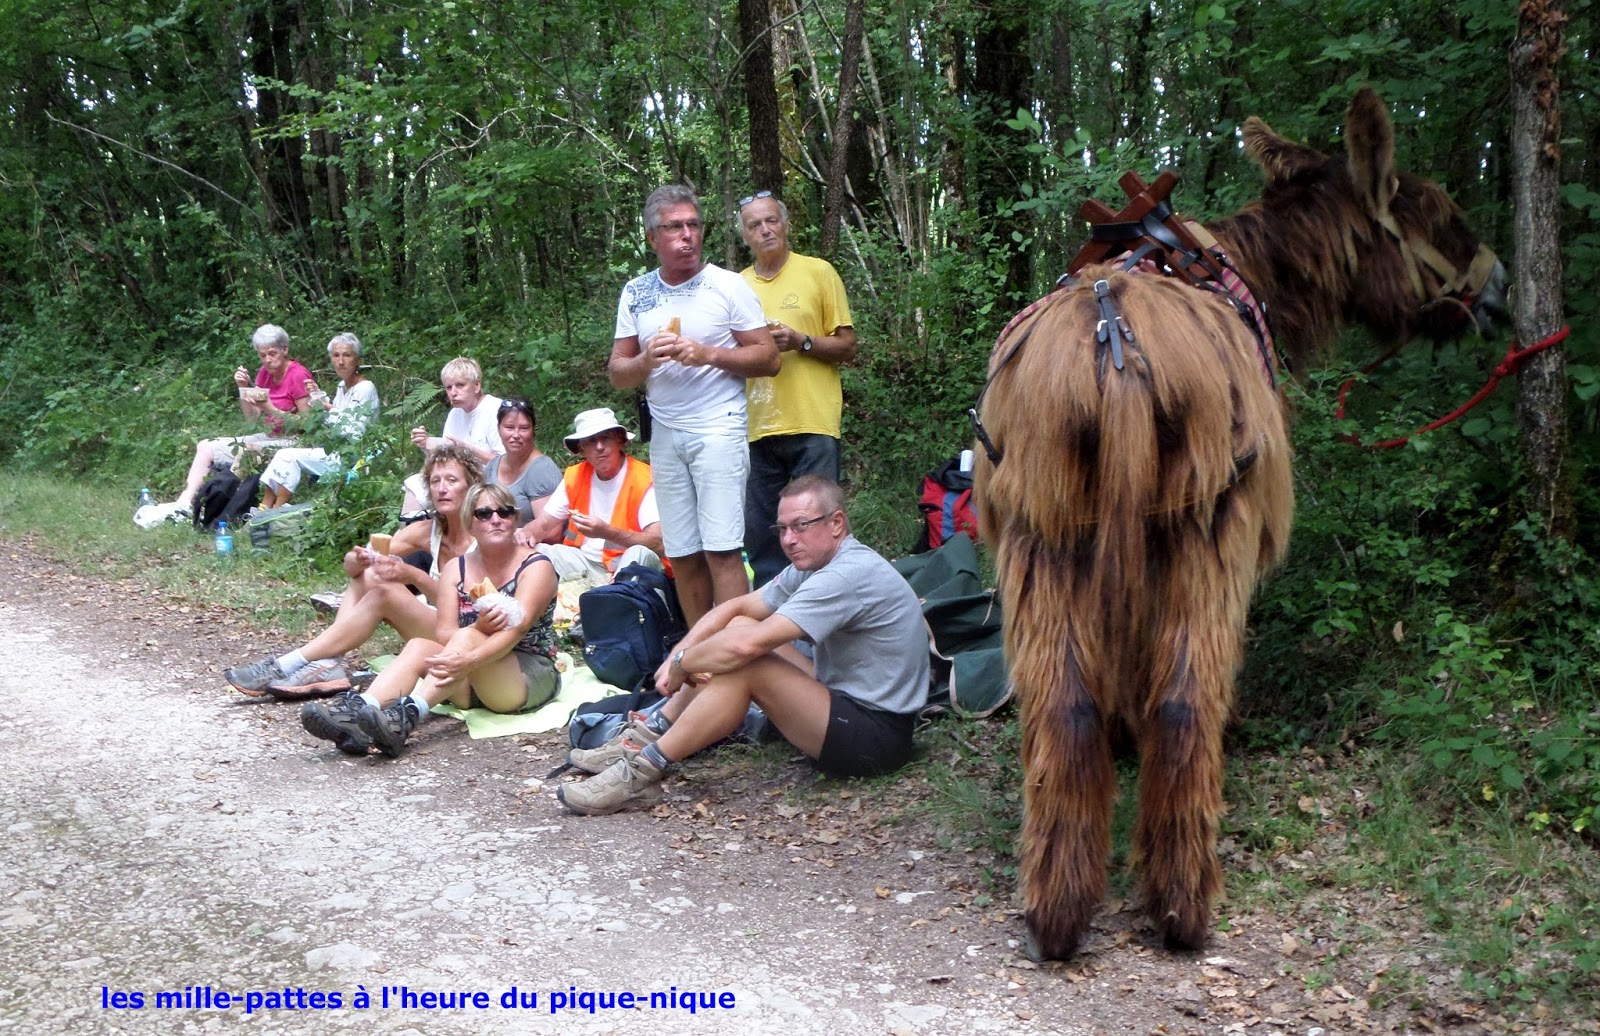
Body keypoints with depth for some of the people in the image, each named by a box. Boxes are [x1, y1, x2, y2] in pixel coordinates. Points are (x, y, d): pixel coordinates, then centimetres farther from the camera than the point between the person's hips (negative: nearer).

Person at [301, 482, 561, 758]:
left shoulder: (536, 566, -7)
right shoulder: (457, 569, 8)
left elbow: (516, 629, -24)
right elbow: (442, 634, -3)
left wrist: (469, 659, -42)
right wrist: (479, 628, -25)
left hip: (532, 679, -5)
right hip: (473, 686, 5)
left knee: (466, 637, -30)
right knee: (419, 645, -22)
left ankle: (407, 717, -52)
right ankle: (357, 712, -46)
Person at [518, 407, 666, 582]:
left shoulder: (644, 479, -11)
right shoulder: (574, 476, 7)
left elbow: (658, 543, -22)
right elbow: (545, 525, 8)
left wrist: (607, 533, -34)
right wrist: (528, 534, -16)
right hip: (585, 561, 5)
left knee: (640, 553, -36)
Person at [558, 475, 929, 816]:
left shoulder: (849, 575, -23)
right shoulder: (814, 564, 9)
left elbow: (747, 646, -28)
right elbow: (736, 607, 10)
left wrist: (682, 664, -12)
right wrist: (677, 657, -5)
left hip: (876, 735, -10)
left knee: (742, 664, -23)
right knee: (739, 628, 7)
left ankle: (641, 773, -15)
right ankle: (648, 735, 7)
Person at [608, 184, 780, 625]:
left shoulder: (728, 285, -2)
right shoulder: (636, 293, 10)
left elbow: (768, 357, -5)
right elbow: (617, 373, 9)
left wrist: (708, 354, -17)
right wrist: (647, 360, -12)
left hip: (718, 428, -4)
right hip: (664, 435, 4)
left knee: (721, 552, -10)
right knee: (682, 556, 6)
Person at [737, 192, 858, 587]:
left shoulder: (819, 272, 3)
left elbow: (847, 347, 2)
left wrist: (799, 342, -14)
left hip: (812, 425, -4)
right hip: (757, 427, 4)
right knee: (759, 533, 5)